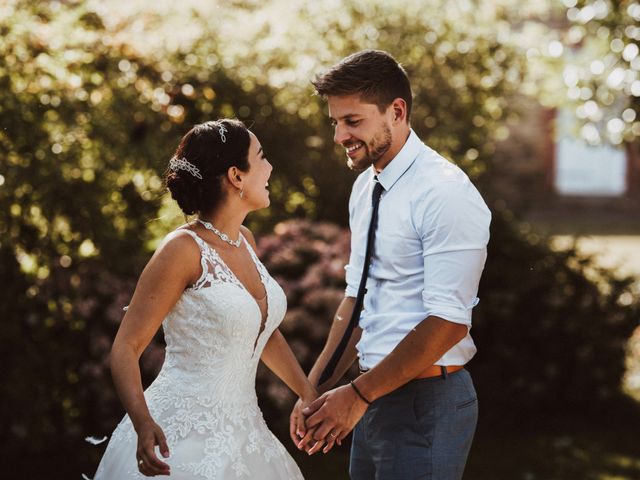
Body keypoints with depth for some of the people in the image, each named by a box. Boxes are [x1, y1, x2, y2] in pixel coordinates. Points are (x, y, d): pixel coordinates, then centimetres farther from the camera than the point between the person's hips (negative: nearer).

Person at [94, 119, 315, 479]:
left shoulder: (245, 242, 8)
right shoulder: (184, 249, -14)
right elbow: (126, 348, -15)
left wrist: (310, 396, 19)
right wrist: (143, 424, -29)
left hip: (241, 434, 7)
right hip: (183, 442, -7)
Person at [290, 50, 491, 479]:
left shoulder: (444, 194, -17)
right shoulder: (365, 187, 11)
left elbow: (447, 323, -21)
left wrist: (357, 395, -17)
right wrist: (316, 390, 6)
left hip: (425, 404, -8)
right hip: (376, 397, 8)